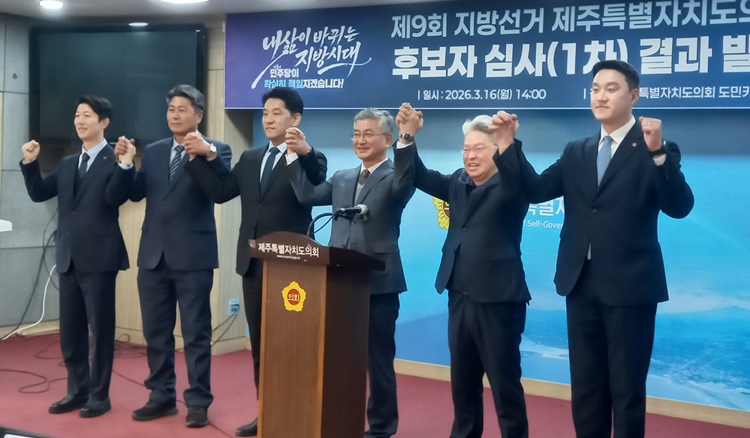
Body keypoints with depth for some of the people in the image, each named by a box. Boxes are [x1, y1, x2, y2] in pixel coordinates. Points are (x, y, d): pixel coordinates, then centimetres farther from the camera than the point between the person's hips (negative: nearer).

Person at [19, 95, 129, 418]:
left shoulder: (115, 160, -6)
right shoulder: (67, 164, 15)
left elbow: (114, 198, -19)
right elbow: (39, 194, 12)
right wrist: (30, 162, 0)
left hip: (98, 258, -7)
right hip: (69, 258, 7)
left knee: (100, 328, 2)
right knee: (70, 330, 13)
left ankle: (99, 395, 12)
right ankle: (77, 391, 25)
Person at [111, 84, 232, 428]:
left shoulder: (216, 149, -2)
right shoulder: (153, 152, 14)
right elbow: (136, 193, 8)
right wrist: (126, 164, -10)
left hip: (193, 256, -5)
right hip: (154, 255, 6)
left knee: (196, 333, 2)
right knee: (155, 332, 12)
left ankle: (198, 401, 10)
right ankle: (162, 396, 24)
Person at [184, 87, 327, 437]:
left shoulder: (311, 160, -5)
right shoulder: (250, 159, 15)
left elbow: (316, 192, -25)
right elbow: (220, 192, 11)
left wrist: (305, 152, -41)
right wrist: (205, 158, 1)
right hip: (253, 263, 6)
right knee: (260, 343, 13)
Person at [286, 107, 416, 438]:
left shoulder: (395, 178, -4)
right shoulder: (342, 178, 15)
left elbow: (408, 181, -26)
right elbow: (307, 196, 6)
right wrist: (294, 155, 0)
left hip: (378, 282, -6)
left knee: (378, 358, 5)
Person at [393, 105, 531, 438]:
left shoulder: (509, 186, -7)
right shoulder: (458, 183, 11)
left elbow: (519, 181, -29)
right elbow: (419, 177, 5)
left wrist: (508, 143, -47)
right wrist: (407, 137, -10)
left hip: (498, 299, -6)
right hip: (460, 297, 7)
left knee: (505, 382, 1)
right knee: (462, 379, 17)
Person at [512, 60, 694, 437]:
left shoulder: (656, 151, -5)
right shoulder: (576, 152, 11)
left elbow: (680, 207, -17)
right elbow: (535, 191, 2)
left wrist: (657, 153, -29)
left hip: (629, 286, -5)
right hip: (581, 284, 5)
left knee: (627, 388, 6)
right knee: (585, 386, 15)